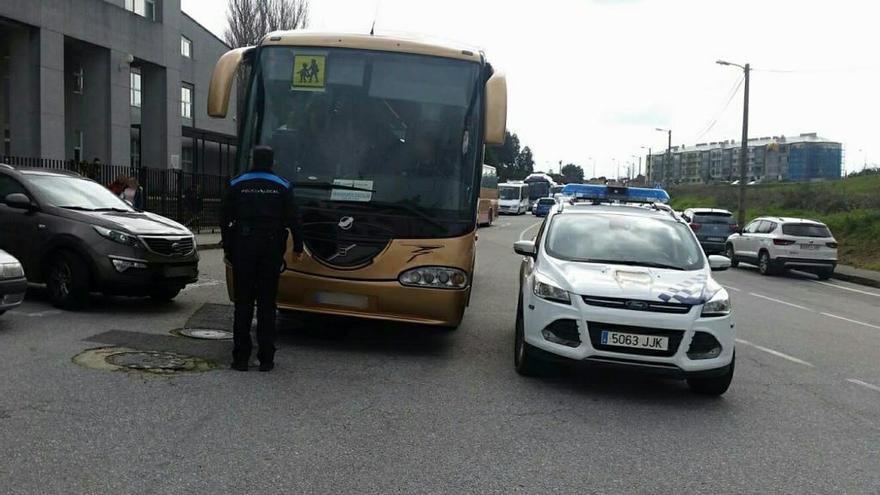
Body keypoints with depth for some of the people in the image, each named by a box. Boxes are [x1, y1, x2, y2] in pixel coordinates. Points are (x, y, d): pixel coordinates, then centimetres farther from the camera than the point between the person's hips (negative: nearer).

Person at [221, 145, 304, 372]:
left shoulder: (237, 185, 4)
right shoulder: (282, 187, 3)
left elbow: (225, 219, 5)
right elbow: (293, 220, 3)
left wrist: (228, 248, 13)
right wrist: (298, 247, 13)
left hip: (243, 249, 0)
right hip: (272, 250, 0)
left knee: (243, 304, 5)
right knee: (267, 304, 4)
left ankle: (240, 358, 5)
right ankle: (266, 359, 4)